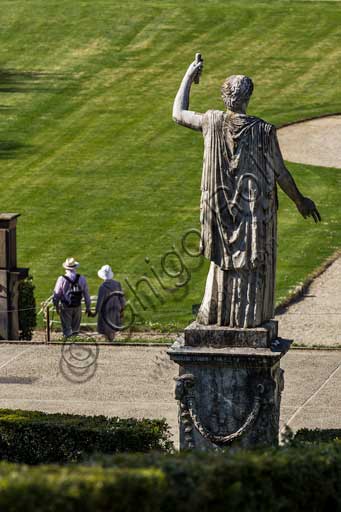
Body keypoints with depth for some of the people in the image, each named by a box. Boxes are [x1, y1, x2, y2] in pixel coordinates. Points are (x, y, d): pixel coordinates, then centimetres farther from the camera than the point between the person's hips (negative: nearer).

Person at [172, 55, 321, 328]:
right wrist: (300, 201, 5)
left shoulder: (212, 122, -12)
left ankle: (215, 313, 22)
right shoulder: (264, 131, -18)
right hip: (256, 208, -3)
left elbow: (178, 114, 6)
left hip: (222, 205, 3)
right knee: (253, 261, 10)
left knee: (225, 256, 19)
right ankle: (248, 317, 13)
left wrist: (188, 77, 15)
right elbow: (281, 174, -11)